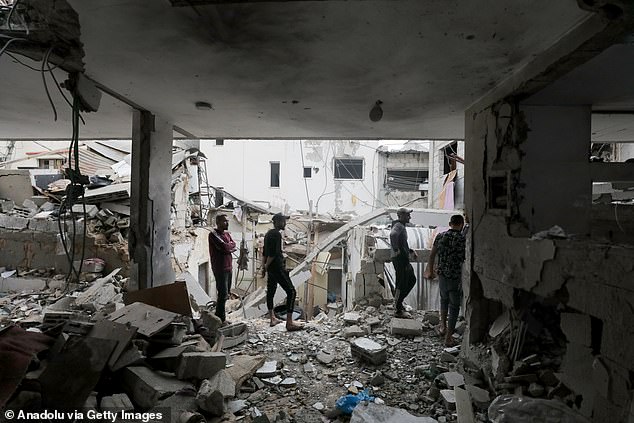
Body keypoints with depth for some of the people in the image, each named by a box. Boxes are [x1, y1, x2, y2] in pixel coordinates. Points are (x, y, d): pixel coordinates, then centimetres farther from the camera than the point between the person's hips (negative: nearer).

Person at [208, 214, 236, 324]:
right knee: (223, 294, -8)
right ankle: (221, 319, 0)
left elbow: (234, 245, 8)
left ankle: (219, 317, 25)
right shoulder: (213, 234, -12)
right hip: (220, 268, -9)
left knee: (226, 293, 14)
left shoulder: (227, 234, 16)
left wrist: (228, 246, -10)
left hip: (228, 267, 9)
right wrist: (231, 245, -3)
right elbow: (224, 247, -21)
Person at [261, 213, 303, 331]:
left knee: (271, 291, 16)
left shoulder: (268, 234, 15)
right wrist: (266, 266, -9)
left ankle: (272, 319, 26)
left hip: (271, 268, 11)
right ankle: (289, 323, -13)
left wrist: (263, 266, 20)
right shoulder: (277, 234, -15)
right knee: (291, 291, -10)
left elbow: (264, 252, 18)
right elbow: (273, 253, -21)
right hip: (278, 268, -11)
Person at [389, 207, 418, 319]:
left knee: (412, 279, 19)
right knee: (402, 283, -4)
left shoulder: (402, 226, 17)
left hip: (404, 259, 10)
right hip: (399, 259, -10)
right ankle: (399, 311, 4)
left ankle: (399, 299, 27)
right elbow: (393, 235, -39)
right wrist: (396, 250, -33)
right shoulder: (398, 226, -15)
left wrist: (410, 251, 21)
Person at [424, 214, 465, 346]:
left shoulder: (440, 236, -3)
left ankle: (443, 327, 37)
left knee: (444, 299, 28)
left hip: (442, 275, 4)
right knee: (454, 306, 9)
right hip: (456, 277, -4)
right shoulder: (463, 240, -14)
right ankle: (448, 337, 14)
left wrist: (430, 270, 20)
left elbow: (432, 255, 6)